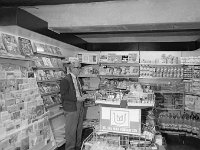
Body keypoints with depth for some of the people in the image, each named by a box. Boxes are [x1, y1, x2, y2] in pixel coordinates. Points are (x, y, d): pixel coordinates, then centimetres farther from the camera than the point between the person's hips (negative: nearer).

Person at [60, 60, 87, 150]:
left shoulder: (77, 79, 14)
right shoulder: (65, 80, -14)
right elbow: (64, 95, -19)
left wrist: (82, 97, 4)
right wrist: (77, 98, -21)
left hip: (80, 106, 9)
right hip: (71, 108, -9)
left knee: (79, 128, 18)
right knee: (71, 130, 2)